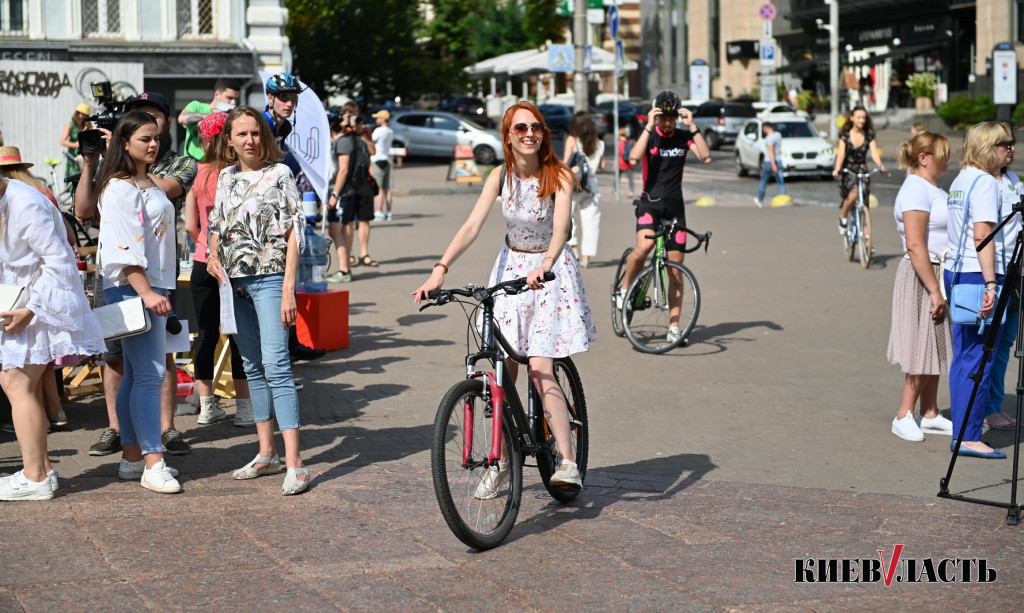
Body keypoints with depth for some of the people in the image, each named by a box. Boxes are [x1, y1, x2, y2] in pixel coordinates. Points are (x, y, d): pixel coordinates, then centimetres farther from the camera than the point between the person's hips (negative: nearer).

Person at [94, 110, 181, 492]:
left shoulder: (149, 184, 18)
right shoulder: (119, 188, -12)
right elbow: (124, 248, -19)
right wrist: (146, 292, -26)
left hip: (152, 287, 9)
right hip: (132, 289, -9)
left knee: (136, 374, 11)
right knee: (149, 373, -12)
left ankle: (132, 457, 15)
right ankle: (152, 464, -12)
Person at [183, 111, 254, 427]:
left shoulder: (197, 174, 0)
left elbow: (190, 225, 3)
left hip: (203, 262, 3)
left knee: (206, 333, 9)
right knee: (238, 335, 3)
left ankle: (207, 406, 13)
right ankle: (244, 408, 6)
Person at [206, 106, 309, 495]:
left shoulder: (279, 174, -4)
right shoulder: (226, 177, 11)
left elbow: (293, 233, -7)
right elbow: (217, 225, 21)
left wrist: (288, 289, -14)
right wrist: (213, 257, -1)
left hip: (268, 278, -6)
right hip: (234, 280, 6)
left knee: (275, 364, -14)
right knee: (253, 367, 10)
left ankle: (294, 464, -17)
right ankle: (267, 454, 19)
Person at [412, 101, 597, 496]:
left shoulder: (559, 176, -15)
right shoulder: (500, 177, -5)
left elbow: (560, 228, -29)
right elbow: (472, 226, -13)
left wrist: (544, 266, -49)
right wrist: (440, 269, -27)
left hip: (549, 271, -4)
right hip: (511, 267, 4)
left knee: (540, 370, -17)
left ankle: (568, 461, -15)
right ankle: (501, 460, 20)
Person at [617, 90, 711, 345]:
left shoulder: (684, 137, 5)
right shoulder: (649, 135, -1)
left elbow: (706, 157, -12)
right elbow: (633, 159, -21)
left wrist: (692, 126, -16)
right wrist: (649, 127, -23)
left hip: (675, 207, 3)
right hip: (650, 202, -3)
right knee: (644, 246, -32)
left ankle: (674, 326, 10)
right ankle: (624, 288, -5)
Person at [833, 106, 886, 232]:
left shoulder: (869, 134, 2)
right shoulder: (845, 135, -4)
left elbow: (874, 153, -7)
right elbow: (841, 154, -13)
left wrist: (881, 166, -26)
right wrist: (837, 170, -30)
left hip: (862, 169, 3)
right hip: (847, 170, -3)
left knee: (864, 202, -7)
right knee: (853, 194, -29)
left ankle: (866, 231, -2)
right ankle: (843, 218, -3)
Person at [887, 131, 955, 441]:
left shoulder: (933, 189, 15)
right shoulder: (916, 190, -17)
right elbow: (915, 245, -24)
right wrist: (935, 291, -24)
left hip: (939, 275, 9)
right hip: (922, 276, -9)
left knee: (935, 347, 12)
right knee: (924, 347, -6)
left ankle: (930, 415, 18)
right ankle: (904, 416, 3)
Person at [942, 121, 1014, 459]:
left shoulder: (960, 180, 17)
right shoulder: (985, 182, -12)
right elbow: (982, 234, -20)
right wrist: (991, 283, -24)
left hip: (955, 273, 10)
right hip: (978, 275, -10)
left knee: (963, 357, 12)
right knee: (980, 359, -7)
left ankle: (962, 429, 17)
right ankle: (968, 436, -8)